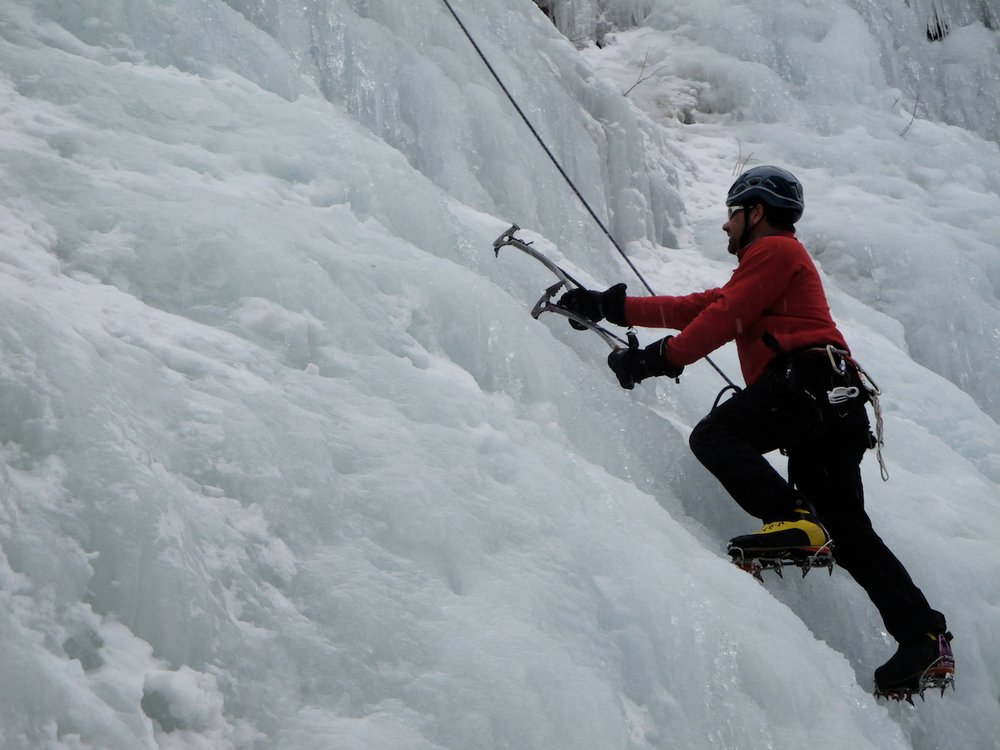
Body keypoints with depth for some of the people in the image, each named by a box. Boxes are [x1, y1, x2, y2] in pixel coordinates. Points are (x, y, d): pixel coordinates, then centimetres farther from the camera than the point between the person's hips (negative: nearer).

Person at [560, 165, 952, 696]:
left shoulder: (774, 250, 7)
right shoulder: (778, 259, 36)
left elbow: (722, 319, -7)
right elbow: (695, 308, 31)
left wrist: (657, 360, -6)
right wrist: (609, 306, 26)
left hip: (806, 379, -10)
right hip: (837, 398, 10)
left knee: (713, 436, -17)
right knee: (848, 531, 5)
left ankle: (792, 519, -33)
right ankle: (925, 637, -1)